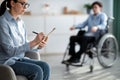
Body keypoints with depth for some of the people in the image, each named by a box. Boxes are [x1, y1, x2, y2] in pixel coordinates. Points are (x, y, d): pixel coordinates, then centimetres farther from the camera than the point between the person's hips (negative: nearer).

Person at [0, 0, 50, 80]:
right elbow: (10, 51, -21)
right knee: (36, 71, -23)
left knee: (45, 66, -13)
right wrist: (34, 42, -26)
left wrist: (38, 46, -9)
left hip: (20, 58, 7)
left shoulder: (20, 22, 7)